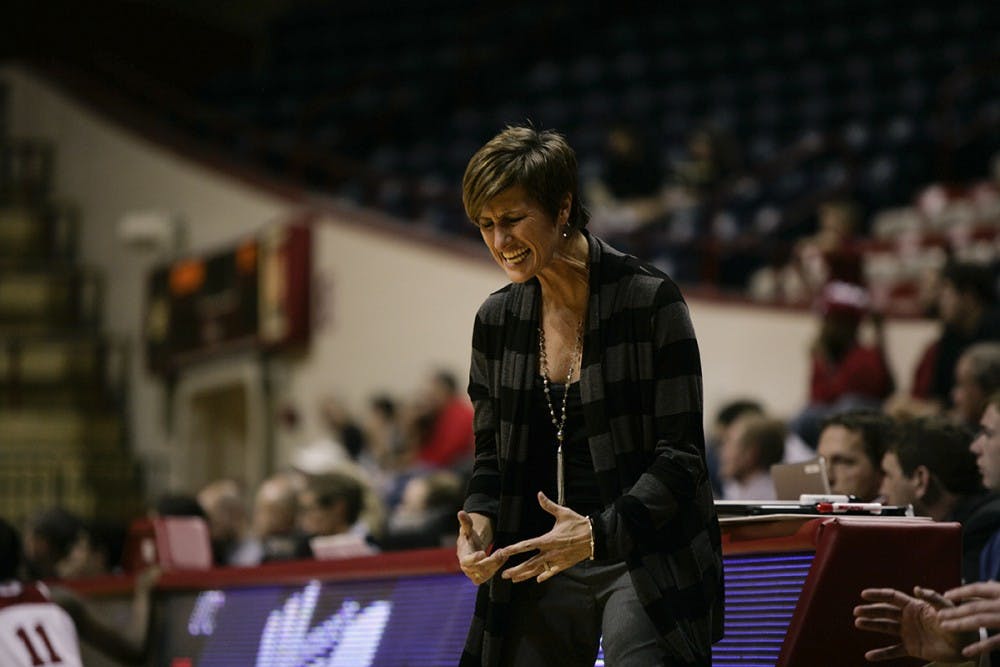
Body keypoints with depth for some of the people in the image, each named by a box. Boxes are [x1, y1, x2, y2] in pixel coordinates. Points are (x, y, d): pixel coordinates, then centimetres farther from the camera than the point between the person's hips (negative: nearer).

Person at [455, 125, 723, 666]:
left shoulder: (651, 302, -10)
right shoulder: (496, 320, 7)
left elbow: (679, 454, -11)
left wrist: (598, 533, -23)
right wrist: (477, 523, -7)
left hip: (642, 562, -5)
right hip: (538, 565, 5)